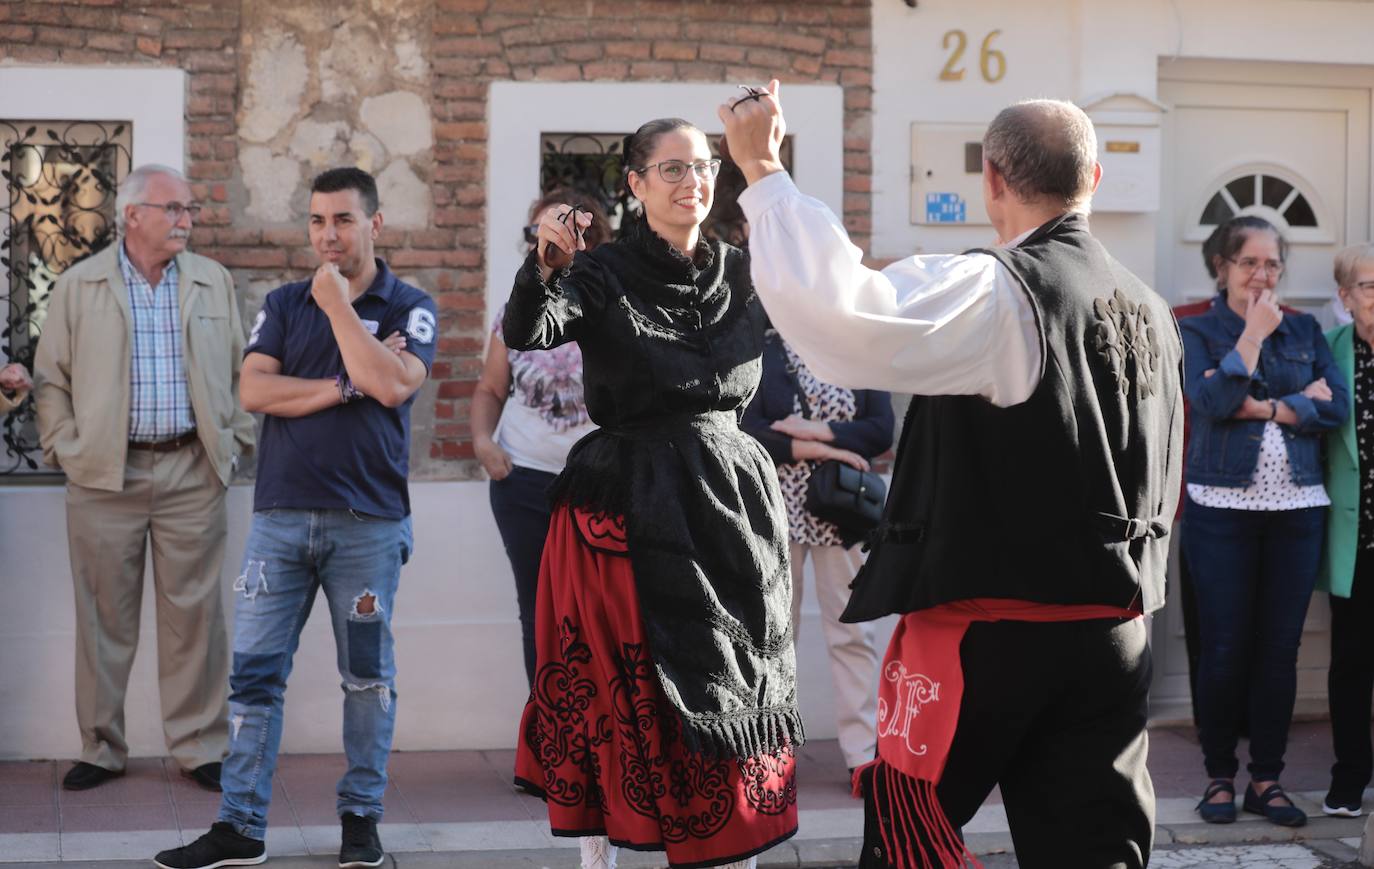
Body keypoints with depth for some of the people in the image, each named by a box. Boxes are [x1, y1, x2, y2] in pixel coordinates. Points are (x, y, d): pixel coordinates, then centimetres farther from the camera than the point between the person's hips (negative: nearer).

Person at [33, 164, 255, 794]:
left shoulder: (213, 282, 9)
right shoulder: (79, 286, 4)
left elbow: (240, 371, 13)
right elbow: (51, 379, 7)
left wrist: (234, 441, 6)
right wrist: (65, 449, -1)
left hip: (193, 474, 1)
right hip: (106, 476, -1)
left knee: (194, 614, 3)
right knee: (104, 620, 4)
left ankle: (200, 748, 13)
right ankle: (101, 749, 16)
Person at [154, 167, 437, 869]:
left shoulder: (409, 307, 3)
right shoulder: (284, 304, 11)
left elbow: (391, 384, -15)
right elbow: (253, 390, -2)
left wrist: (338, 304, -9)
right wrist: (343, 388, -10)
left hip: (369, 521, -2)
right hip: (280, 516, 2)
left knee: (368, 675, 5)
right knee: (254, 672, 0)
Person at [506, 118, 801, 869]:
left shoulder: (744, 275, 9)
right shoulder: (602, 273, -5)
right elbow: (525, 334, -20)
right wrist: (544, 266, -40)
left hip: (729, 502, 4)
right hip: (630, 506, -4)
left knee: (734, 697, 6)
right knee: (622, 691, 0)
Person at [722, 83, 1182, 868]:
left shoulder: (993, 294, -16)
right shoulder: (1152, 311, 9)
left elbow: (833, 310, -28)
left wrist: (762, 169, -19)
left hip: (988, 632, -6)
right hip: (1116, 636, 7)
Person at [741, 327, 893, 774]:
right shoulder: (763, 353, 3)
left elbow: (882, 430, -2)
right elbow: (745, 428, -8)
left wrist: (819, 431, -15)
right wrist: (812, 450, -16)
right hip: (777, 510, -1)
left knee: (851, 631, 0)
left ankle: (864, 753, 3)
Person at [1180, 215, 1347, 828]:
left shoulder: (1306, 331, 12)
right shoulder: (1198, 332, 4)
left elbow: (1338, 405, -1)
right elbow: (1212, 401, -14)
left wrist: (1263, 407, -10)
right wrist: (1254, 333, -12)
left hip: (1297, 507, 3)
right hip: (1224, 506, -3)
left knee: (1280, 649, 4)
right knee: (1225, 649, 0)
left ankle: (1267, 779, 13)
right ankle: (1219, 776, 12)